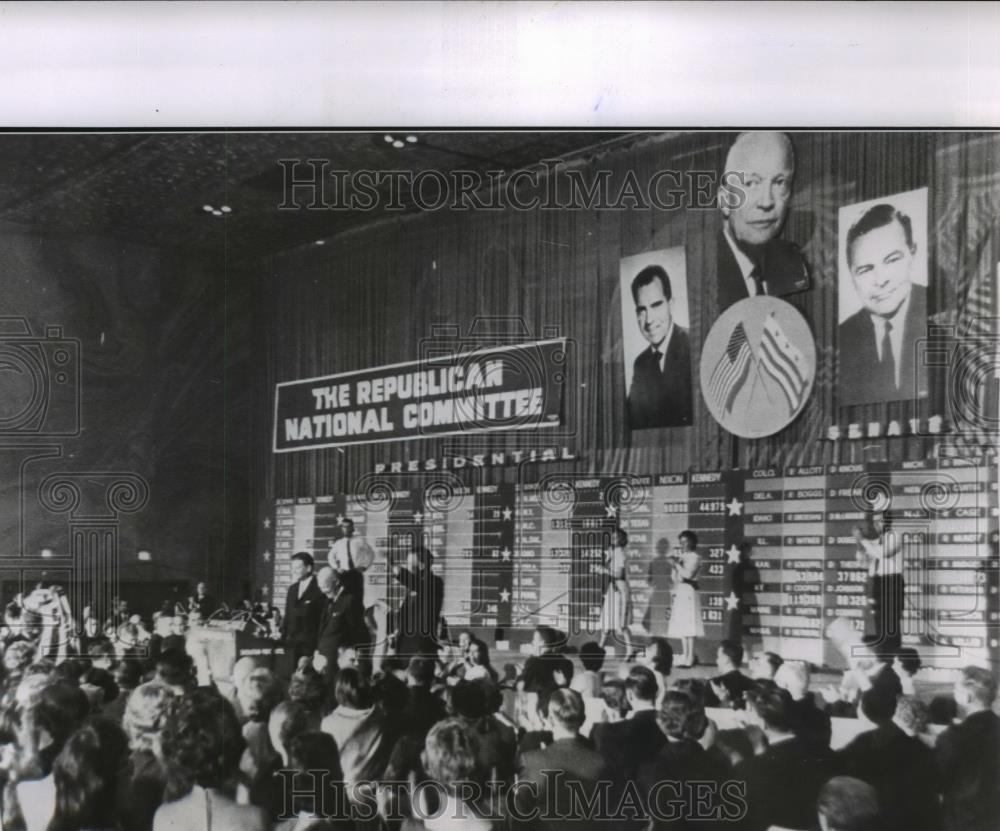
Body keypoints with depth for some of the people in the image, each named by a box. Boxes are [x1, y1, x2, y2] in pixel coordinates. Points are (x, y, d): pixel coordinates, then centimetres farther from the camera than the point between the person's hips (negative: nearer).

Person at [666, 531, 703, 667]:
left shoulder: (694, 557, -5)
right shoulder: (681, 556, 17)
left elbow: (688, 574, -18)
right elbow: (675, 577, 20)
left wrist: (677, 564, -11)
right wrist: (674, 564, 4)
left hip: (688, 592, -8)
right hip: (679, 592, 8)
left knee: (689, 627, -9)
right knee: (681, 626, 8)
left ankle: (690, 658, -9)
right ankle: (685, 657, 13)